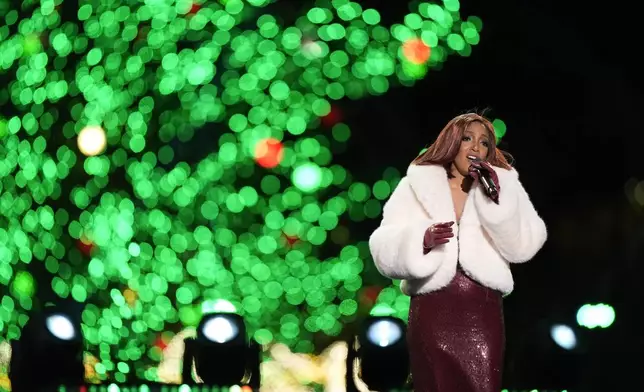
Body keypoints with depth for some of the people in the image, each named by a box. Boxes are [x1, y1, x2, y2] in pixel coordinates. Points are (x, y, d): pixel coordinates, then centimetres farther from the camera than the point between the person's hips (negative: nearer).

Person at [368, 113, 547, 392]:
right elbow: (385, 251, -2)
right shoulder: (415, 186, 9)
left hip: (484, 312, 0)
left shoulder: (503, 185, 12)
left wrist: (497, 196, -10)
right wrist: (422, 239, -20)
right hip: (431, 311, 0)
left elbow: (524, 247, -2)